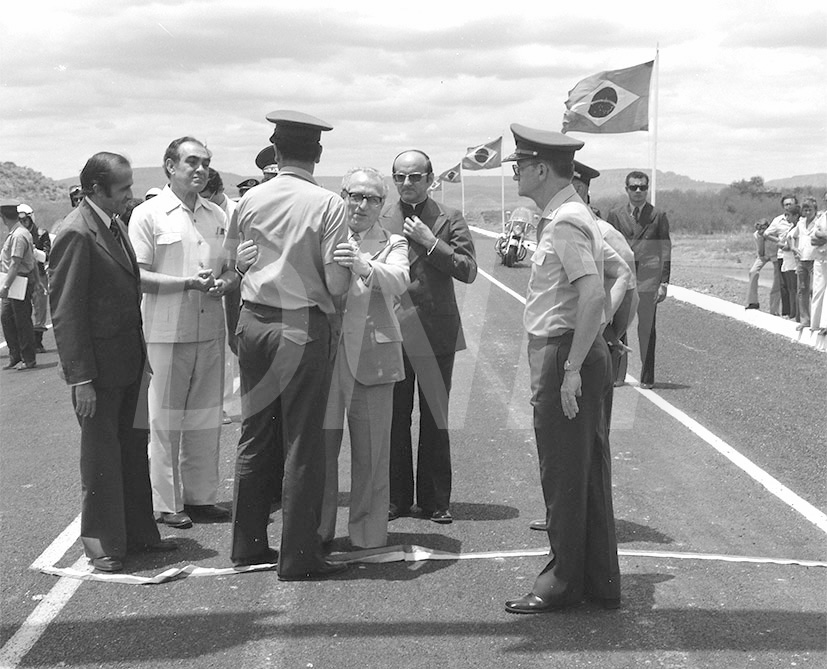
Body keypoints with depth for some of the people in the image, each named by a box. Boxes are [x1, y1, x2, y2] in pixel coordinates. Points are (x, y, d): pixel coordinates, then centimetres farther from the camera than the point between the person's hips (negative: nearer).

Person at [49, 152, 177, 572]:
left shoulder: (114, 225, 10)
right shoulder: (76, 234, -17)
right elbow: (66, 312, -18)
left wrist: (141, 352, 11)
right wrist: (80, 379, -19)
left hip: (129, 361, 8)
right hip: (99, 367, -8)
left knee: (134, 449, 16)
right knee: (102, 455, 4)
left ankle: (138, 532, 28)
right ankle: (103, 543, 18)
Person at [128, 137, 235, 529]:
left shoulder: (216, 216, 12)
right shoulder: (148, 215, -4)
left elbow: (231, 269, 18)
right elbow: (138, 277, -9)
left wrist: (224, 283, -5)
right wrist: (187, 283, -19)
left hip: (210, 329, 5)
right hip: (166, 331, -5)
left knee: (205, 416, 10)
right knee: (165, 418, 2)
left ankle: (201, 496, 21)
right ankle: (167, 503, 11)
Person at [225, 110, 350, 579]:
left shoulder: (250, 201, 1)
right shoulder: (329, 205, -11)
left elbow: (233, 261, 6)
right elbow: (338, 283, -13)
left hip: (255, 323, 5)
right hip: (304, 326, -5)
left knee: (255, 436, 15)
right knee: (303, 443, 4)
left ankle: (249, 543, 25)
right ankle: (298, 555, 10)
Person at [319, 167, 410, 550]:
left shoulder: (392, 244, 8)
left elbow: (399, 282, -13)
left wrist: (363, 266, -31)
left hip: (371, 355, -1)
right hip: (324, 350, 1)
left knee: (370, 450, 4)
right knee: (320, 445, 4)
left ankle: (368, 532, 16)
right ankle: (317, 529, 17)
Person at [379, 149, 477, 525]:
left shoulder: (449, 220, 3)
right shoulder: (380, 219, 6)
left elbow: (468, 271, -7)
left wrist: (430, 242, -13)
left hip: (436, 332, -1)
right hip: (392, 331, 1)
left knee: (435, 420, 5)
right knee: (395, 418, 5)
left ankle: (435, 500, 15)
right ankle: (397, 497, 17)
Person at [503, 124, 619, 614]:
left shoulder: (566, 223, -16)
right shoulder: (568, 215, 15)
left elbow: (593, 295, -26)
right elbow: (596, 296, 18)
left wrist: (571, 368, -25)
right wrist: (575, 364, 16)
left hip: (563, 354, -10)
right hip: (573, 355, 10)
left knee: (564, 475, 0)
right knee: (589, 471, 14)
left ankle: (563, 583, 12)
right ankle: (600, 581, 24)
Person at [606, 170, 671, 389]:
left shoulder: (658, 216, 6)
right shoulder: (615, 215, 9)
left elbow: (665, 251, 6)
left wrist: (664, 283, -2)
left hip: (648, 278, -1)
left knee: (647, 330, 1)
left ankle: (647, 377, 8)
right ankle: (616, 374, 7)